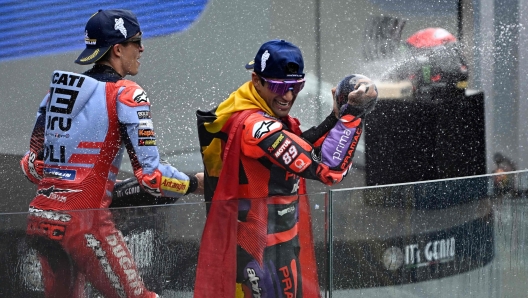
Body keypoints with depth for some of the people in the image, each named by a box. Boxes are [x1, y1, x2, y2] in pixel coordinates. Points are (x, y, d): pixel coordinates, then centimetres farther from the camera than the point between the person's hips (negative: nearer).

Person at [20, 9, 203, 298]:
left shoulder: (58, 88, 13)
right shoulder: (126, 94, -7)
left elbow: (32, 165, 16)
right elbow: (149, 175, -11)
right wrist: (194, 183, 4)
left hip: (40, 217, 7)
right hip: (85, 220, -7)